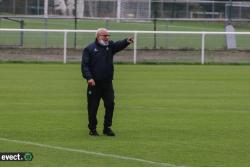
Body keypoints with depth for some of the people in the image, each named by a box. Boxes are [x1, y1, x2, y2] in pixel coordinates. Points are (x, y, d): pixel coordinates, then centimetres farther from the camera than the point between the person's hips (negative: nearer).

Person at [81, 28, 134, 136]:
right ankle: (92, 129, 14)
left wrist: (127, 41, -31)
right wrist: (89, 77, -20)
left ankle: (107, 127, 6)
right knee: (93, 107, 2)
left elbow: (119, 45, -9)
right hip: (94, 83, -3)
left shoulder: (110, 46, 12)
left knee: (110, 105, -4)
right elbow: (85, 65, -6)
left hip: (107, 83, 3)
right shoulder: (89, 49, 1)